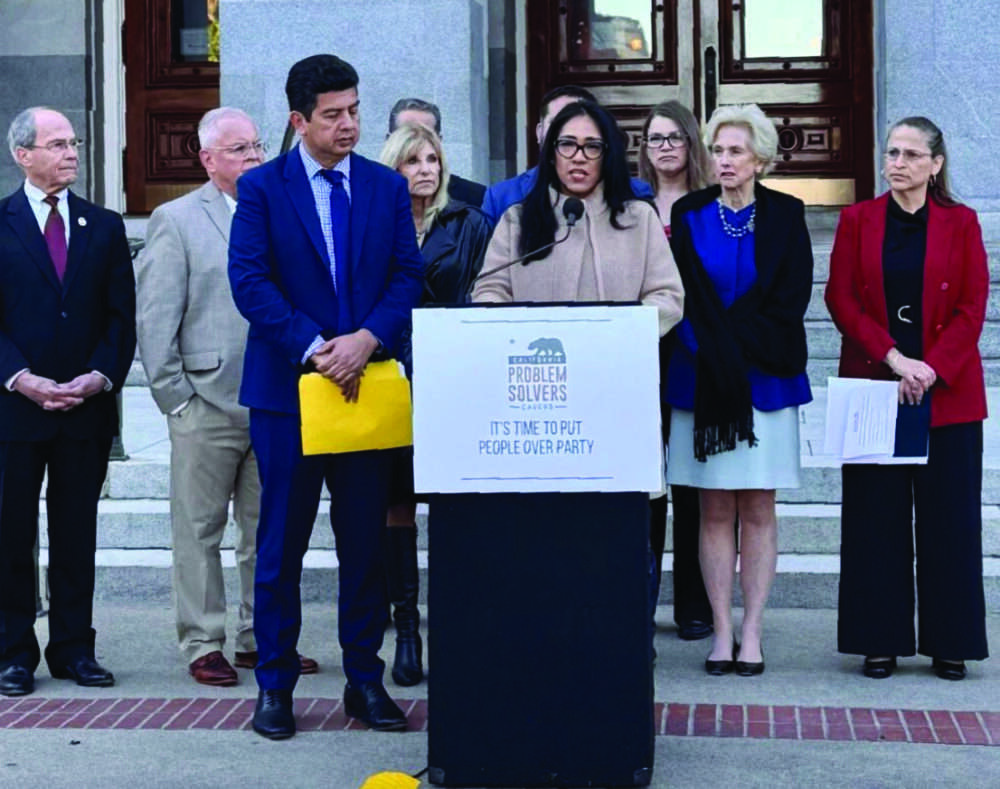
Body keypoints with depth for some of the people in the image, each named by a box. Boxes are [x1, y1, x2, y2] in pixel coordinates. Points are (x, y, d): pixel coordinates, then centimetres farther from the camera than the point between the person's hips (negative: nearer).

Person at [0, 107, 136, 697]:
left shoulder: (104, 226, 10)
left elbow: (122, 315, 7)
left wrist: (102, 376, -9)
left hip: (88, 405, 2)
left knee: (77, 533, 7)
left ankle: (74, 648, 16)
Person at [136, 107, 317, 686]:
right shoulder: (176, 220, 1)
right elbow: (154, 318, -2)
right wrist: (175, 395, -7)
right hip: (207, 404, -4)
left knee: (268, 530, 10)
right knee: (200, 531, 2)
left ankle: (261, 639, 21)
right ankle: (203, 644, 12)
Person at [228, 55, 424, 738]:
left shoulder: (387, 187, 9)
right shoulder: (262, 188, 1)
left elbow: (409, 274, 3)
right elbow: (250, 282, -8)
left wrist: (367, 338, -14)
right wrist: (314, 348, -17)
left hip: (368, 383, 3)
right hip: (287, 388, -2)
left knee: (366, 541, 7)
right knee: (281, 544, 3)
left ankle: (366, 679, 17)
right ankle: (276, 685, 13)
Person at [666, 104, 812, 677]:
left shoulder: (785, 216, 4)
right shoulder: (689, 216, 6)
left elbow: (790, 301, -2)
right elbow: (682, 298, 0)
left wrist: (733, 343, -11)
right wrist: (716, 353, -13)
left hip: (767, 378, -1)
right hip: (702, 381, 1)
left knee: (758, 510, 2)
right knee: (716, 511, 2)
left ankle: (752, 633, 7)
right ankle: (723, 632, 7)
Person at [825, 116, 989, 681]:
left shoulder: (961, 223, 5)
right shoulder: (858, 220, 7)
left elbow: (973, 307, -1)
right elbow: (840, 298, -1)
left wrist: (932, 370, -13)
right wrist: (893, 357, -13)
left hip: (948, 394, 0)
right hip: (872, 385, 1)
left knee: (948, 517, 2)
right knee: (877, 518, 2)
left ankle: (950, 642, 11)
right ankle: (881, 639, 10)